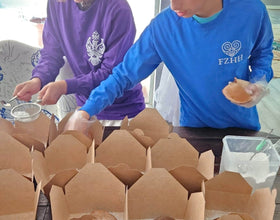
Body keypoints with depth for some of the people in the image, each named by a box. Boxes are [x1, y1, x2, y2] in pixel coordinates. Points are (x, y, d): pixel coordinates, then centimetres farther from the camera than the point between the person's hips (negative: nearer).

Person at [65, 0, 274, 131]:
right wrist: (85, 111, -25)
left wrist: (260, 81, -18)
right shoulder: (163, 26, -22)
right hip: (194, 128, -1)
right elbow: (124, 74, -16)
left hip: (244, 127, 2)